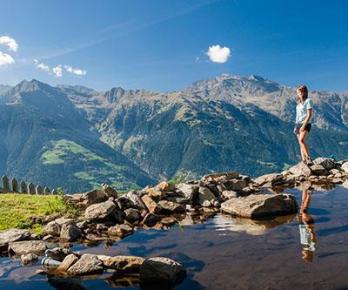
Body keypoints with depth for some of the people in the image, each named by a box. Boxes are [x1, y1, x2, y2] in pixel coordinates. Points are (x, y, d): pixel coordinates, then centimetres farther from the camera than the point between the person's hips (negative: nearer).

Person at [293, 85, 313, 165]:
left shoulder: (308, 101, -7)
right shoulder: (299, 102, 15)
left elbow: (309, 115, -13)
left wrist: (303, 126, -19)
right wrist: (296, 126, 12)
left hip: (305, 124, -8)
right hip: (298, 124, 8)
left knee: (301, 140, -27)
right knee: (301, 143, 3)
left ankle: (309, 158, -29)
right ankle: (303, 161, 4)